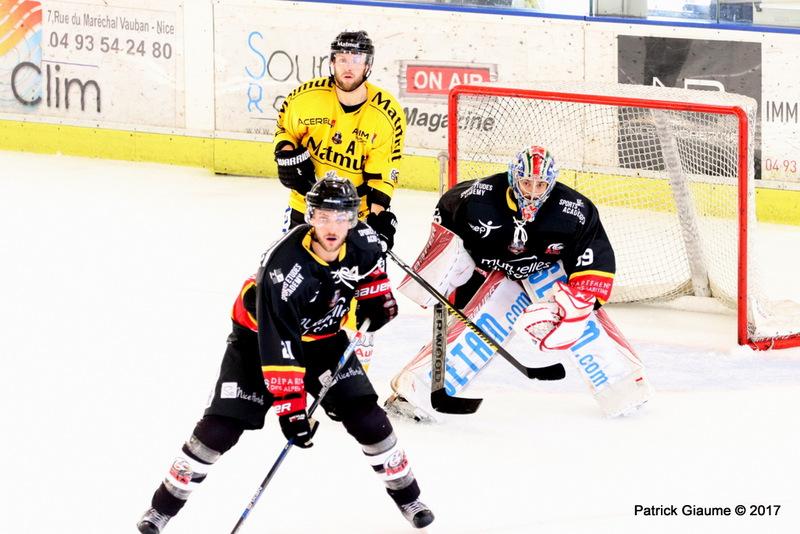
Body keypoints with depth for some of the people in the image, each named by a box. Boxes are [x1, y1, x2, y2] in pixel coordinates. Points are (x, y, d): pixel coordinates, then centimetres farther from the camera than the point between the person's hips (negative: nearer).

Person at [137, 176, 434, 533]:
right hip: (259, 337, -4)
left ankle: (406, 495, 17)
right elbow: (277, 345, -37)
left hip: (324, 337, 4)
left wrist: (376, 295, -7)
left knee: (367, 417, -4)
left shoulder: (362, 241, -19)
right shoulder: (284, 266, -37)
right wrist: (289, 405, -38)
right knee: (220, 427, -9)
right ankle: (164, 504, 5)